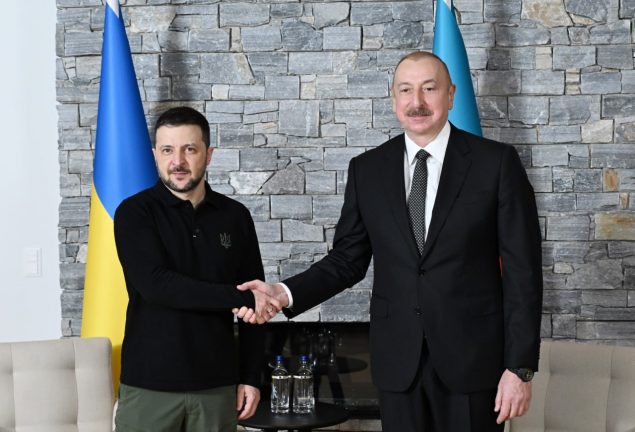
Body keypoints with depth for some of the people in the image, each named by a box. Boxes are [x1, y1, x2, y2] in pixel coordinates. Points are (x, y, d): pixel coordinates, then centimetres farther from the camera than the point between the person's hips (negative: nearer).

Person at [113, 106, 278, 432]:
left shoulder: (235, 216, 6)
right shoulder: (135, 213, -3)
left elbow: (252, 303, 9)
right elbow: (155, 285, -17)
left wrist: (251, 376, 4)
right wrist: (239, 298, -17)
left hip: (217, 384, 3)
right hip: (149, 384, -2)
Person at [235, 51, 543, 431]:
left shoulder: (497, 162, -4)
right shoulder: (367, 170, 5)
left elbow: (522, 271, -5)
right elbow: (348, 260, 9)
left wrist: (520, 367, -9)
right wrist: (285, 294, -8)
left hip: (473, 356, -2)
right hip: (397, 359, 2)